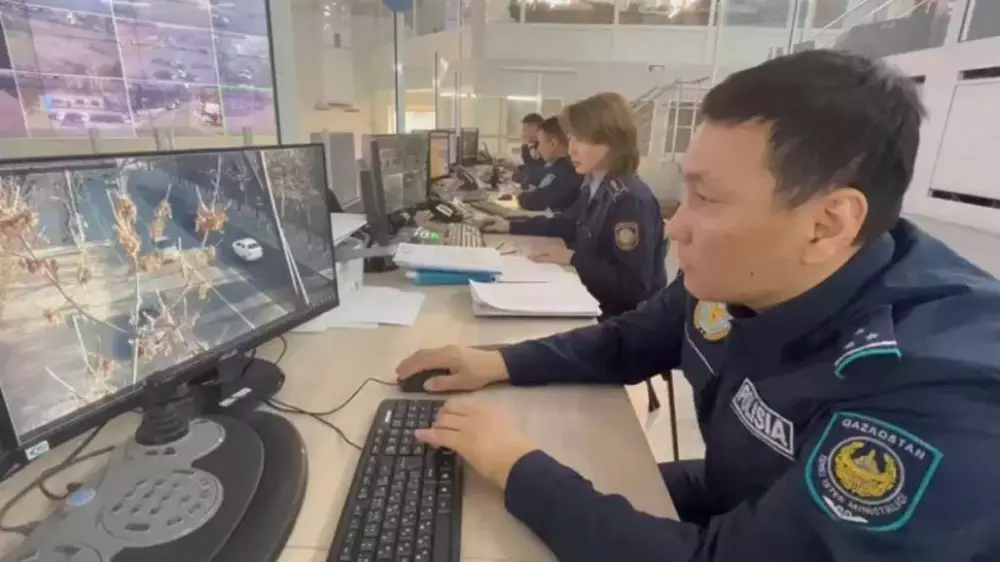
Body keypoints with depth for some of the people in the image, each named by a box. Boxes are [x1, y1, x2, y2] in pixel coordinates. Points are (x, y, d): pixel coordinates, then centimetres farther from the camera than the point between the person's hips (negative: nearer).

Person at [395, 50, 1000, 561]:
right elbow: (626, 343, 0)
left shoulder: (940, 404, -36)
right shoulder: (735, 277, -14)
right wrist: (503, 363, -11)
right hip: (729, 501, 5)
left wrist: (520, 468, -30)